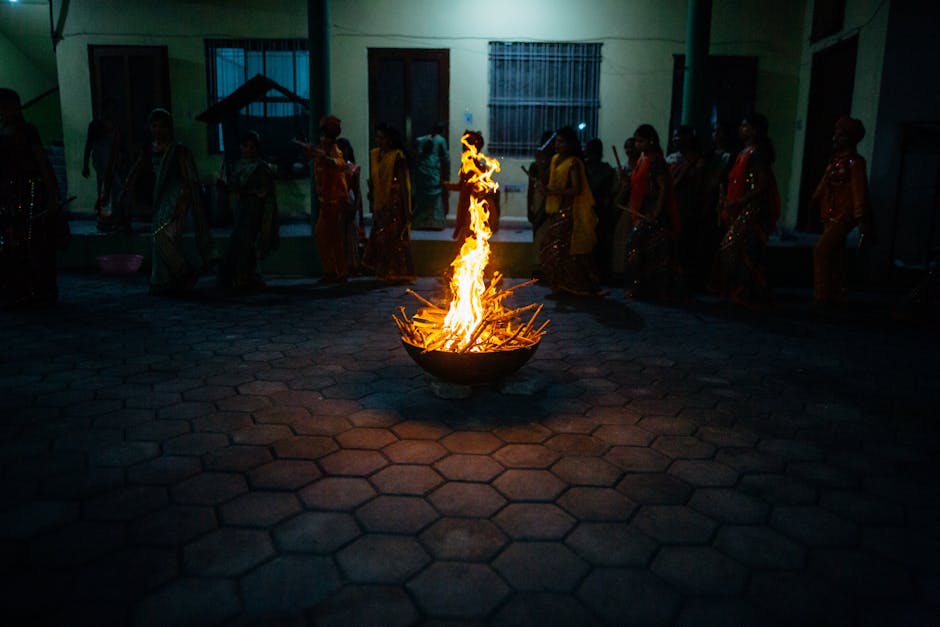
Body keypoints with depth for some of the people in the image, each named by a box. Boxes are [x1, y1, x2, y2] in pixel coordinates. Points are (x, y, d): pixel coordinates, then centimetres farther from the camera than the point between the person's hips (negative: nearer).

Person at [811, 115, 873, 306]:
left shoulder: (855, 161, -11)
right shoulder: (836, 159, 13)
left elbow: (859, 190, -15)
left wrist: (862, 219, -18)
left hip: (843, 215, -9)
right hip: (831, 215, 9)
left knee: (821, 250, -14)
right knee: (835, 256, 12)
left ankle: (823, 295, -8)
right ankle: (838, 296, 20)